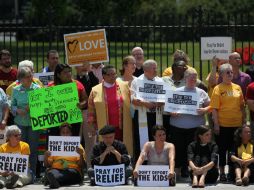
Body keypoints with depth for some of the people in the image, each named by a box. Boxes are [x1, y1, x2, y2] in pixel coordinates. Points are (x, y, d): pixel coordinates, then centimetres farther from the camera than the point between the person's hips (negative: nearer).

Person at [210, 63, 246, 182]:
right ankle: (222, 172, 11)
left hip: (236, 124, 4)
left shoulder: (237, 88, 7)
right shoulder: (218, 89, -5)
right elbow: (214, 108, -7)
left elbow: (242, 106, 13)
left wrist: (244, 120, 10)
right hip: (223, 124, -4)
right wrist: (216, 124, -12)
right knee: (222, 148, 3)